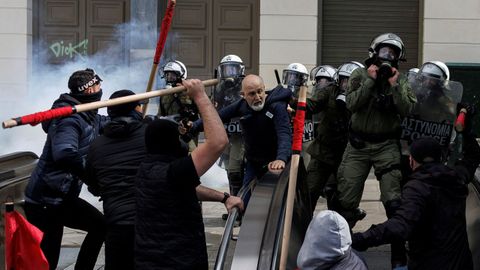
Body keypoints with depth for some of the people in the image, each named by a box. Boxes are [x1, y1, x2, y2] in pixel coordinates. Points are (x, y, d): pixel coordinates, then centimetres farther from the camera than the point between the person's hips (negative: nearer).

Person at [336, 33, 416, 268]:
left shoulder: (401, 80, 3)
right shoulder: (359, 75, 2)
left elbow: (408, 111, -9)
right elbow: (352, 105, -13)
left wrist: (394, 86, -16)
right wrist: (371, 81, -16)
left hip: (386, 145, 0)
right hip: (358, 144, 1)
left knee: (394, 202, -9)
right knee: (346, 200, 5)